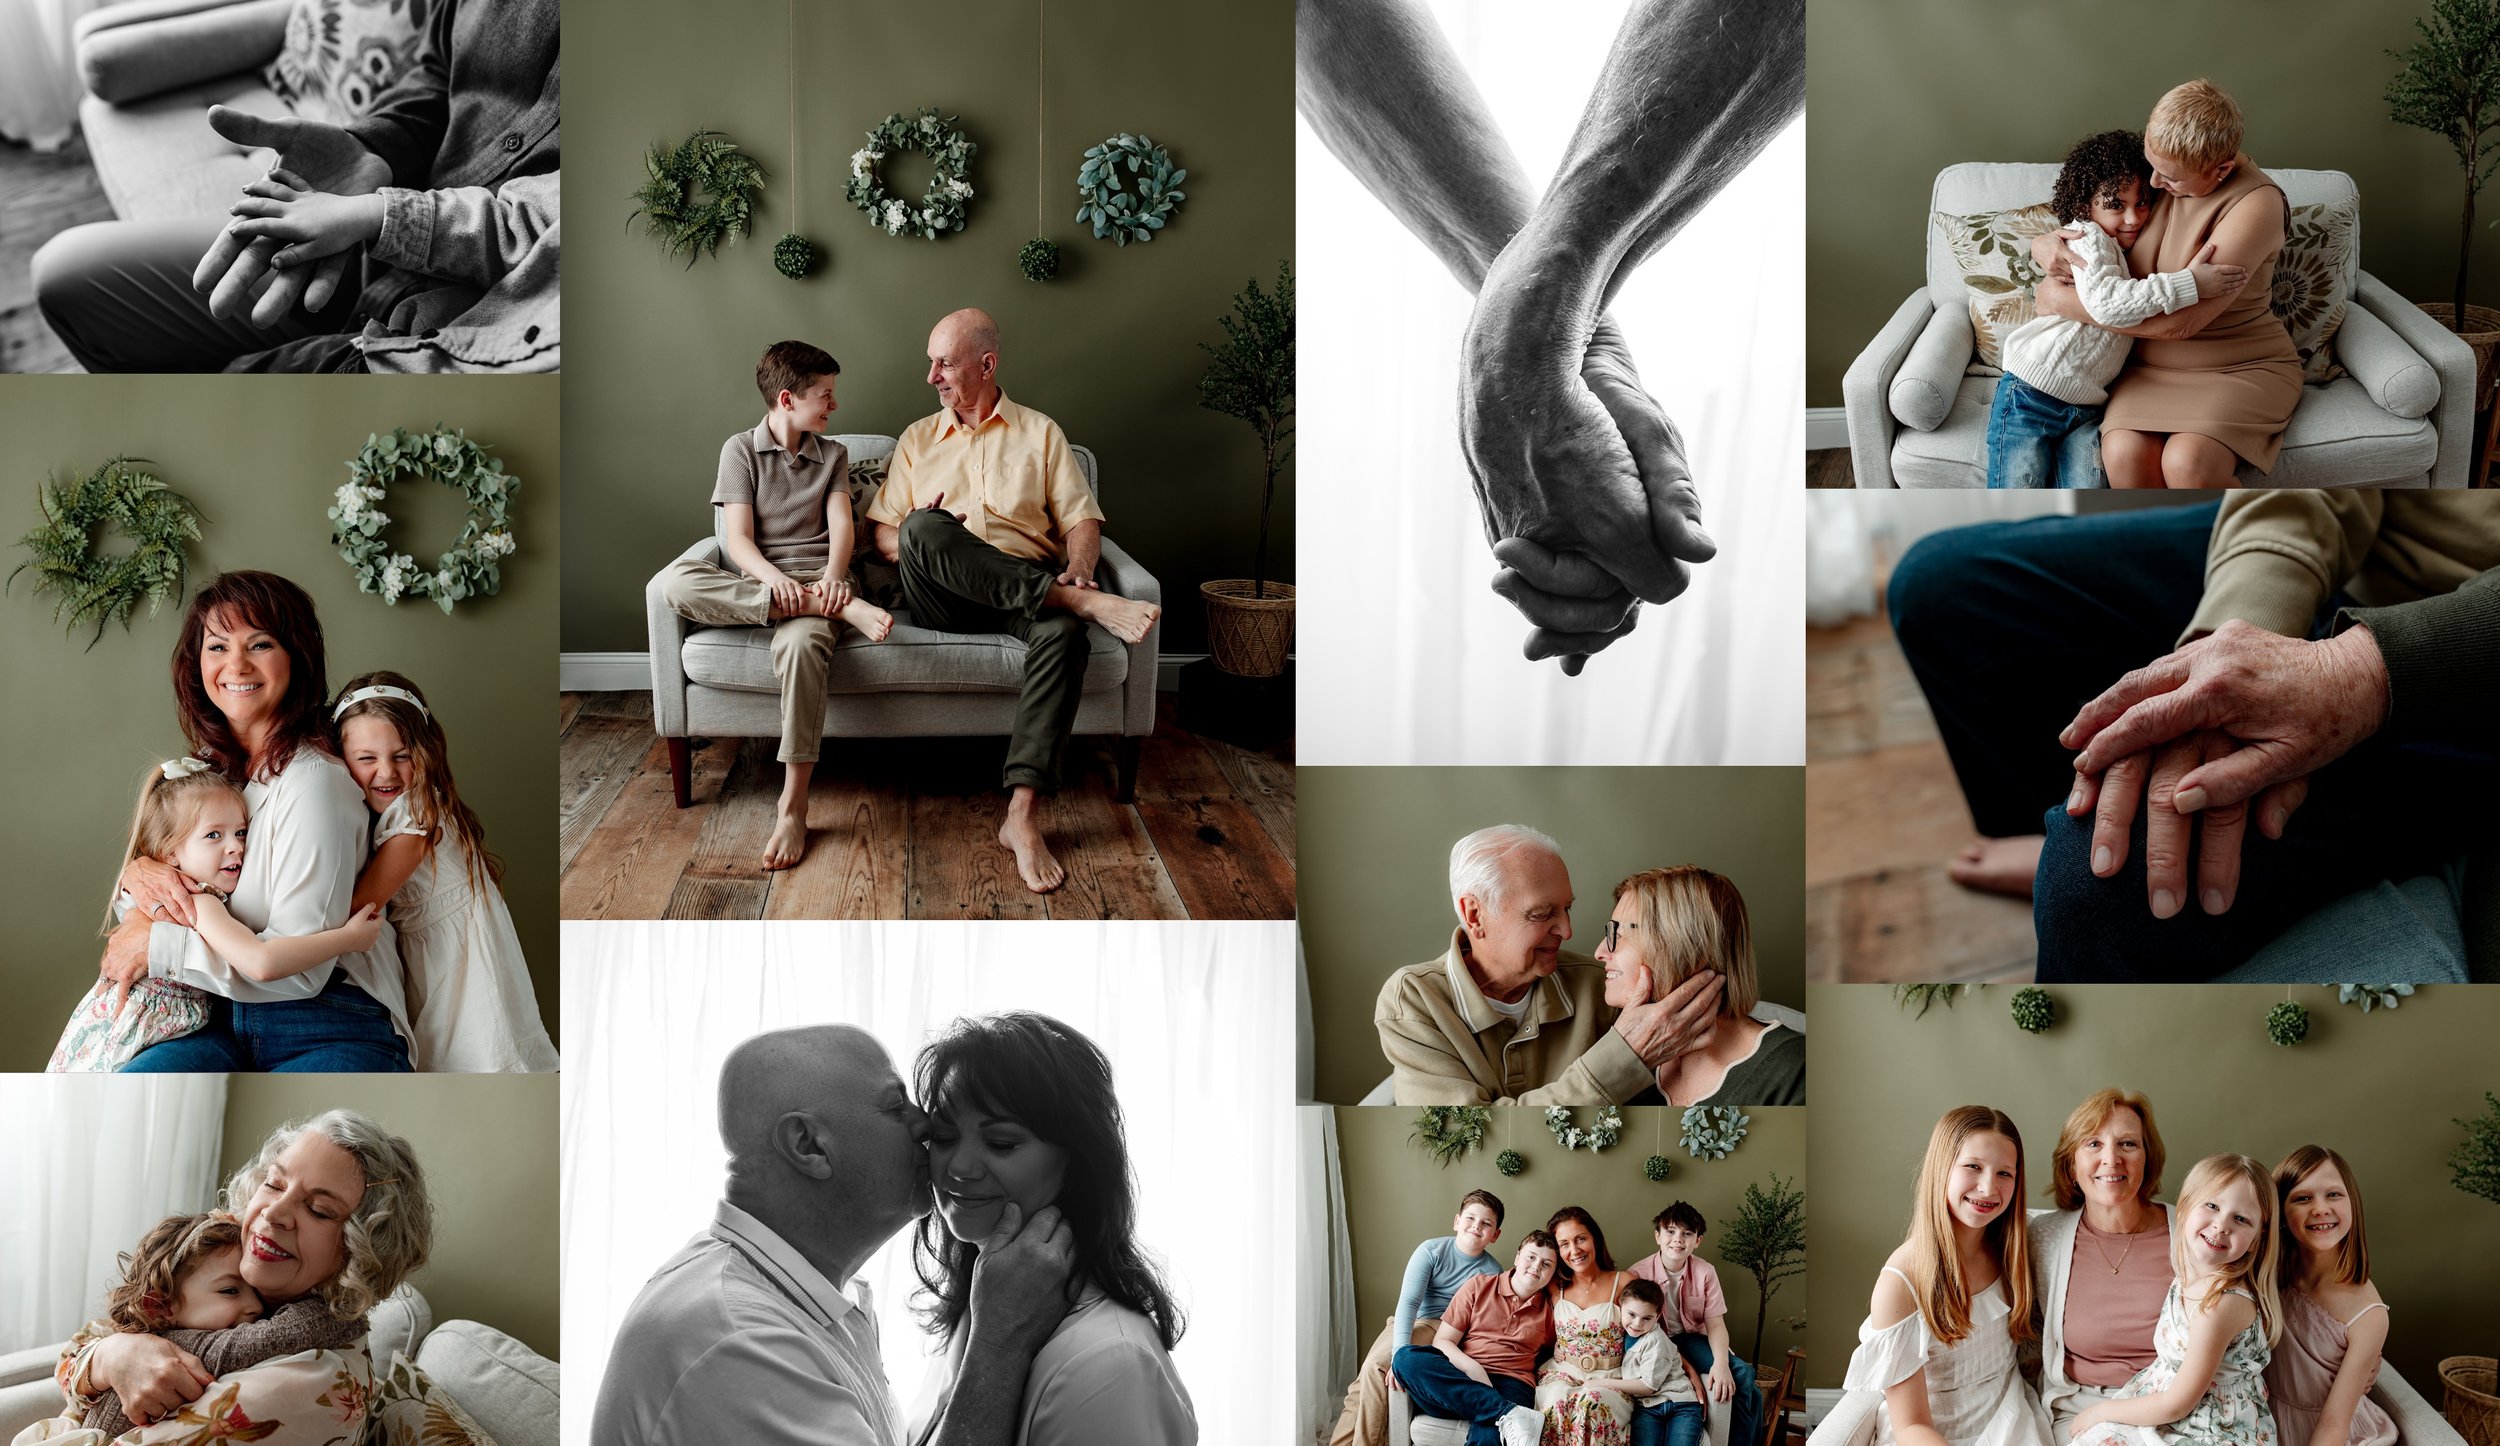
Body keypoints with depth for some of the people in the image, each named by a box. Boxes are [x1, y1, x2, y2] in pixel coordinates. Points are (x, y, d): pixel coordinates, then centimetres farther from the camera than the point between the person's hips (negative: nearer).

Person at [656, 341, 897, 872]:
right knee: (675, 580, -34)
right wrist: (774, 579, -23)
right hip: (755, 584, 0)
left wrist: (833, 576, -21)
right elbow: (738, 539, -2)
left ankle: (793, 807, -39)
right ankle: (843, 608, -37)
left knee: (801, 641, -39)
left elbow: (841, 525, 2)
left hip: (817, 579, 0)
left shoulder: (833, 454, 17)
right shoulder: (740, 449, 8)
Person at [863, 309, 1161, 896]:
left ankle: (1023, 815, -44)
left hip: (1030, 593, -1)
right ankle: (1090, 605, -37)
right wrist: (913, 539, -10)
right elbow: (883, 536, 16)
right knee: (925, 527, -35)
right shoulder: (917, 439, 21)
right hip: (943, 599, 1)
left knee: (1063, 632, -38)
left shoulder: (1041, 433, 17)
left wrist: (1079, 571, -14)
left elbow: (1082, 520, 9)